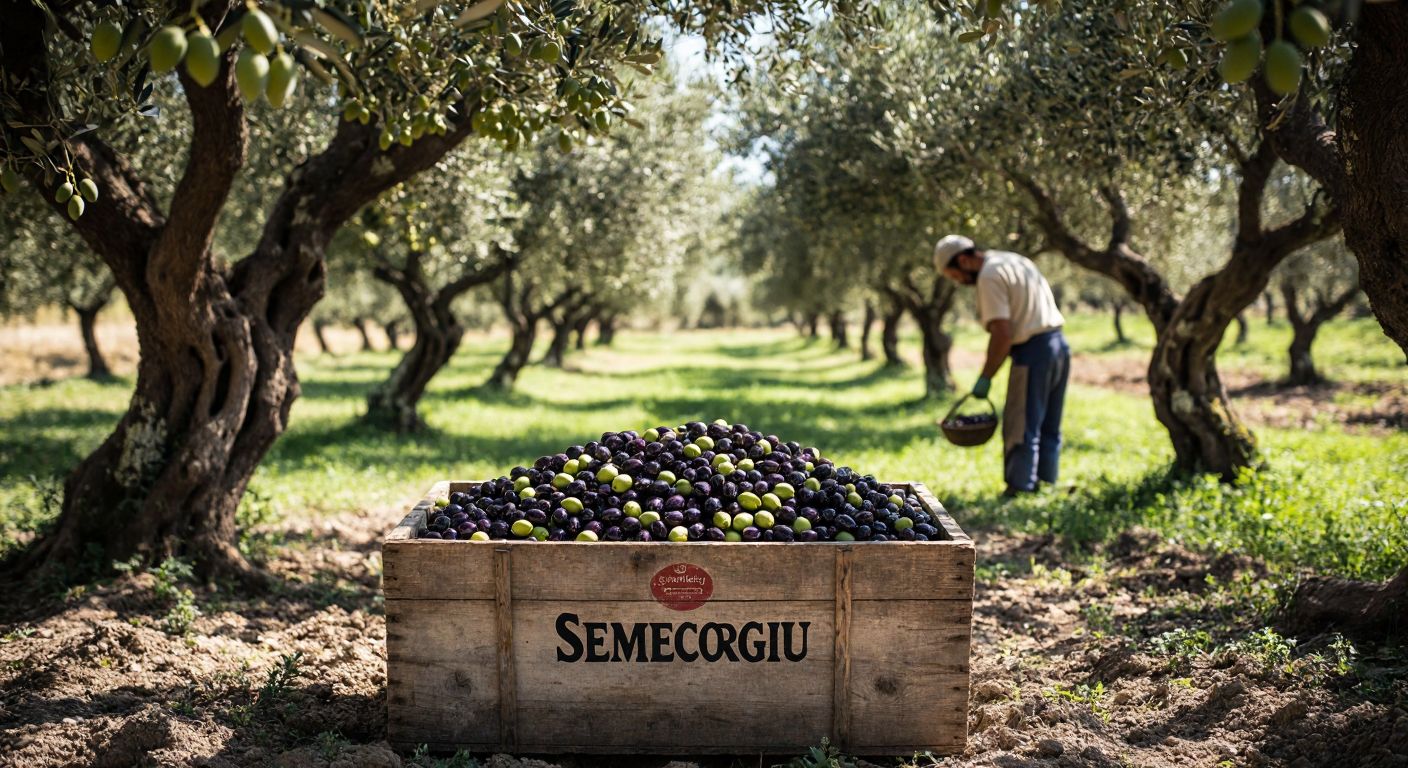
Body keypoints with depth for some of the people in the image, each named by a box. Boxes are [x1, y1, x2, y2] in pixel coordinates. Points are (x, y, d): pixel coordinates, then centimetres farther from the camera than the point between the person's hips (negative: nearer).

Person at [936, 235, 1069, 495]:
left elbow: (1002, 333, -18)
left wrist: (985, 378, -12)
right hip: (1059, 345, 10)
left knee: (1020, 431, -3)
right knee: (1048, 429, 15)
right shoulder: (1016, 261, 18)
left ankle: (1020, 489, -1)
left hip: (1033, 352, -10)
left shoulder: (990, 275, -11)